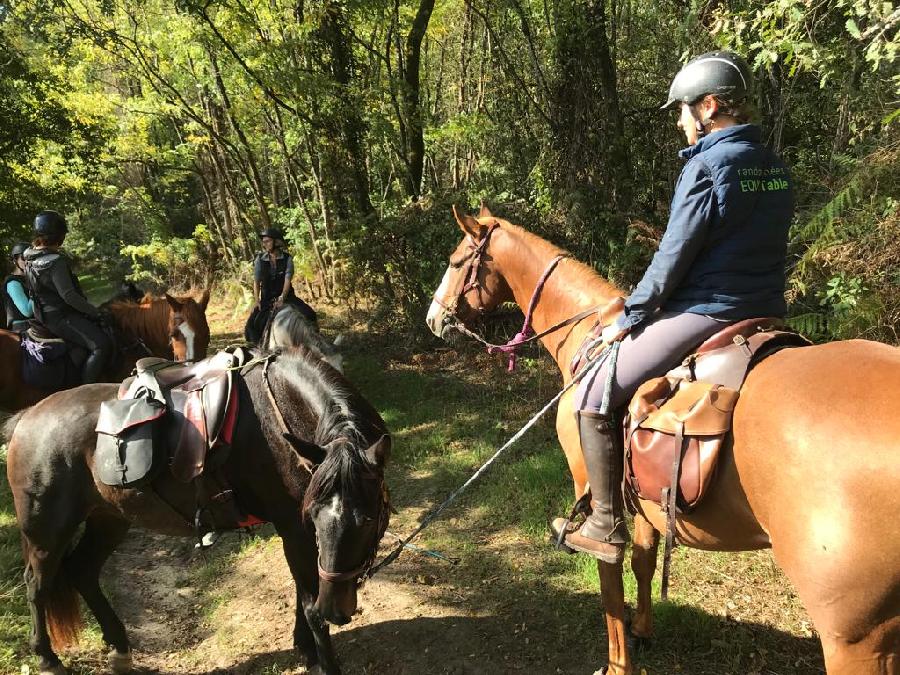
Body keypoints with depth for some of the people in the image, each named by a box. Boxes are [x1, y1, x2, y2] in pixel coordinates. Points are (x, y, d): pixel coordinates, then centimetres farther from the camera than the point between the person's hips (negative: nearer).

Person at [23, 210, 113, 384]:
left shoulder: (31, 256, 7)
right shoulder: (56, 261, -23)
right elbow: (69, 296, -25)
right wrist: (94, 311, -11)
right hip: (60, 318, -11)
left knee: (102, 327, 25)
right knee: (102, 345, -21)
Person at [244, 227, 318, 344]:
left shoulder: (287, 259, -6)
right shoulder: (260, 259, -3)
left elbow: (287, 280, -14)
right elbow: (256, 281, -3)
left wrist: (281, 298, -26)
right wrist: (257, 301, -14)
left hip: (286, 296, -1)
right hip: (266, 298, 1)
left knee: (309, 315, -20)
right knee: (252, 324, -14)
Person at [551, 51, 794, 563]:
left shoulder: (706, 165, -13)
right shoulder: (776, 168, 12)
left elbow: (674, 256, -14)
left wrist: (630, 318, -4)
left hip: (705, 315, -9)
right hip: (766, 314, 9)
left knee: (594, 397, -2)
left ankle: (606, 529, 4)